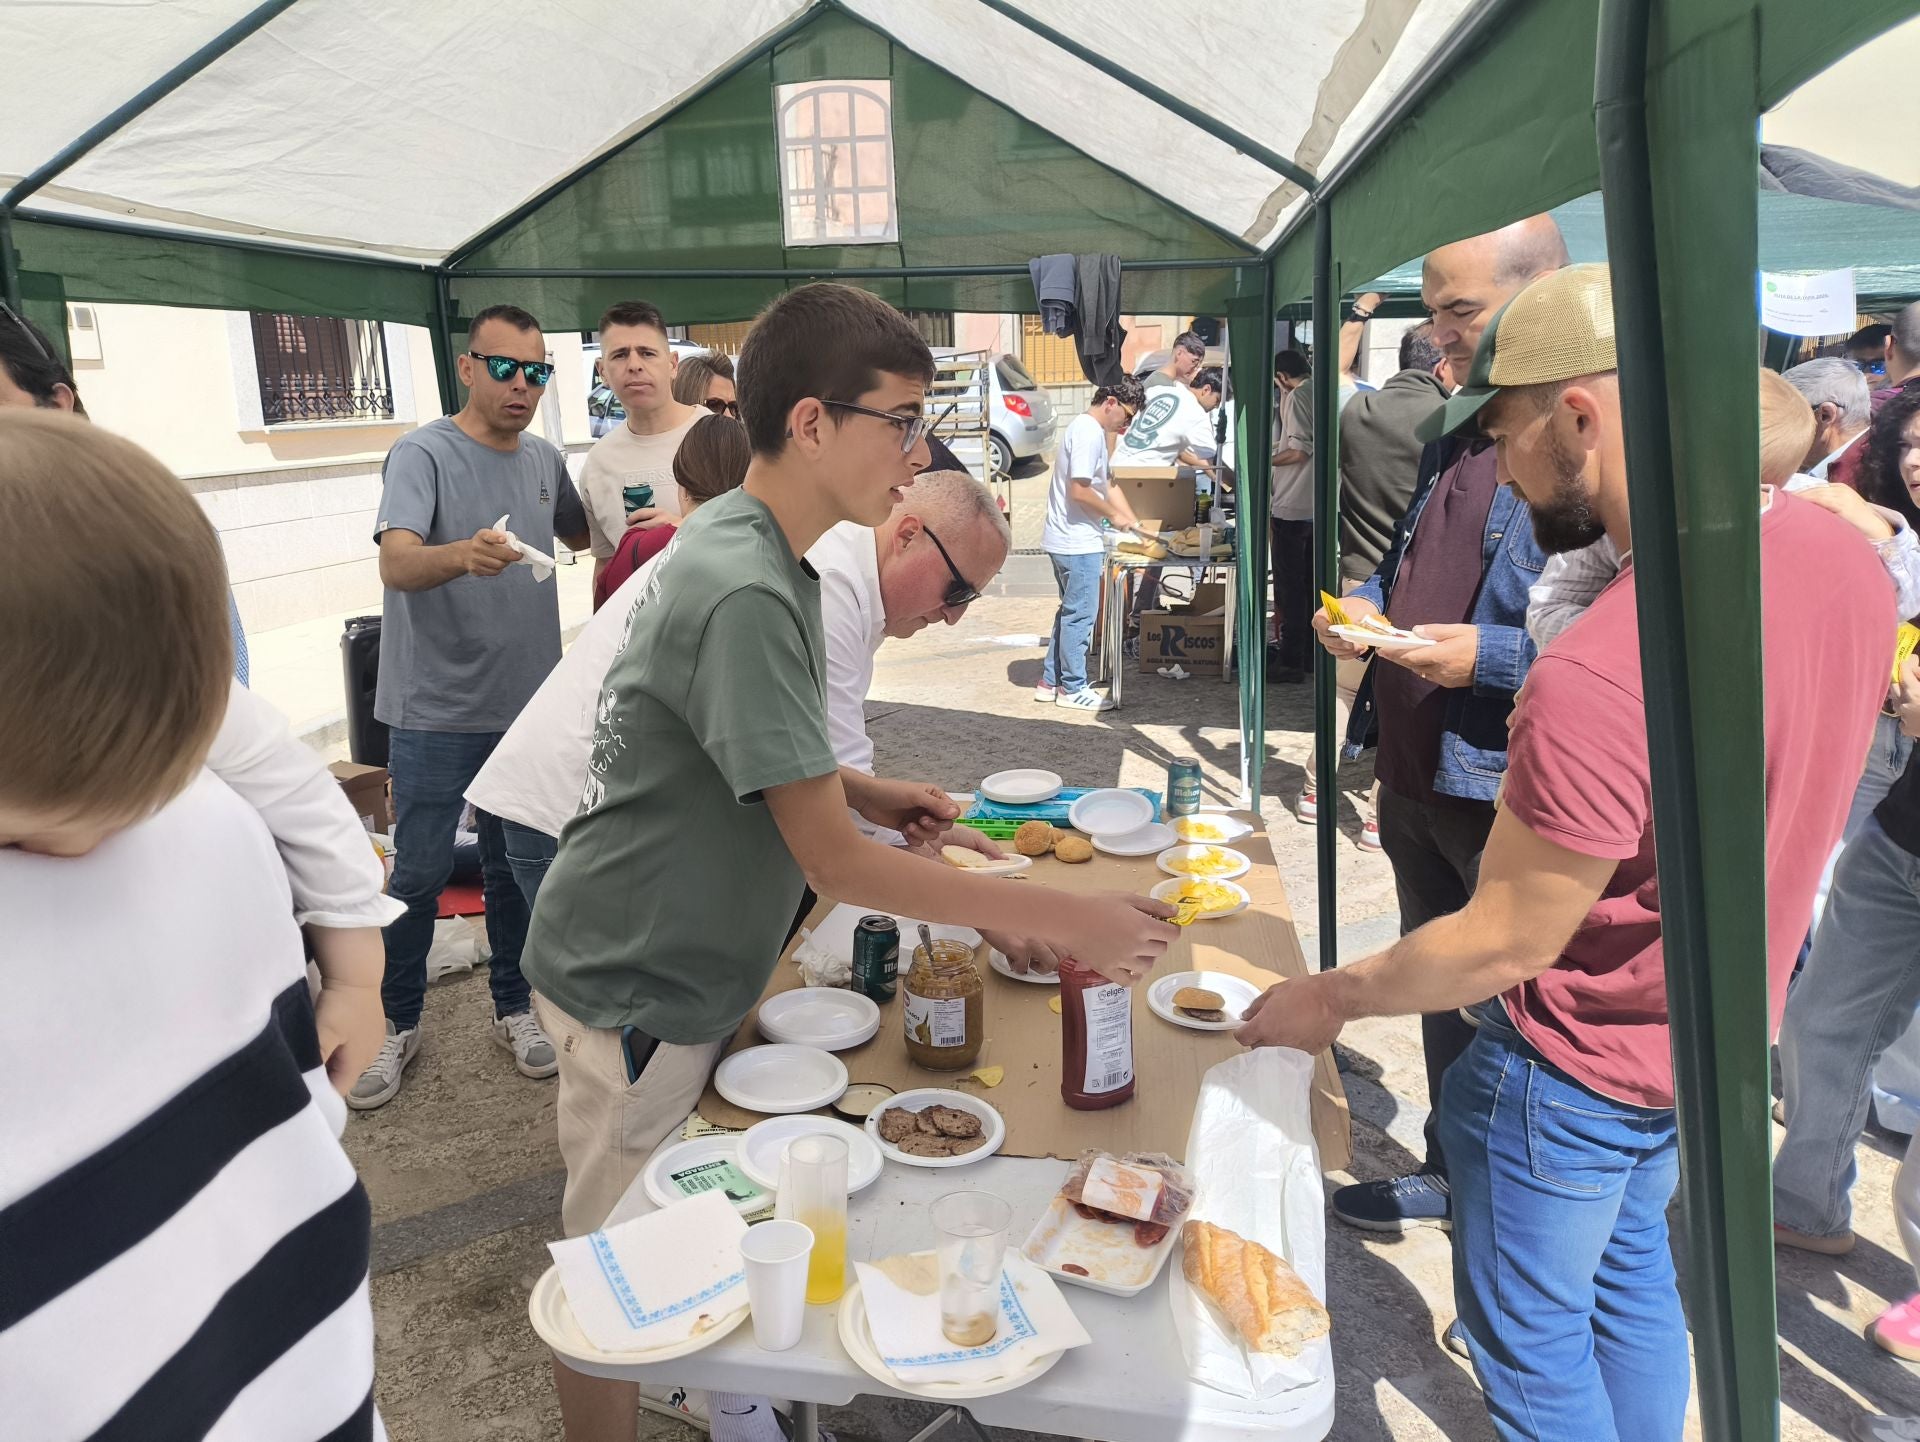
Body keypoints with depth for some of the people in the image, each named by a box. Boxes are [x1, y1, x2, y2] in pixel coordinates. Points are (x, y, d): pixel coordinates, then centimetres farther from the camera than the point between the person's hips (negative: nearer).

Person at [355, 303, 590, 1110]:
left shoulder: (545, 461, 7)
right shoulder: (424, 454, -11)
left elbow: (581, 535, 26)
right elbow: (396, 564, -26)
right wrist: (465, 554, -47)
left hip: (527, 705, 5)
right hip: (438, 710, -5)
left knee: (515, 867, 15)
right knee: (419, 874, 3)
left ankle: (513, 1008, 29)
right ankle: (398, 1025, 21)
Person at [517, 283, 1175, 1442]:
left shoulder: (743, 541, 1)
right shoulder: (749, 594, -29)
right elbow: (835, 862, -27)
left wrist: (868, 789, 1)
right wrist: (1063, 918, -24)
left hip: (673, 963, 9)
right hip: (636, 986, -9)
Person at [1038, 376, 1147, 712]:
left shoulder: (1094, 431, 16)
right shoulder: (1088, 433, -17)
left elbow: (1107, 485, 19)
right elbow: (1079, 491, -24)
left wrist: (1135, 525, 14)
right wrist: (1114, 517, -11)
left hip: (1069, 540, 10)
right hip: (1077, 542, -10)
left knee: (1071, 611, 17)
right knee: (1080, 614, -1)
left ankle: (1050, 681, 23)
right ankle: (1072, 688, 8)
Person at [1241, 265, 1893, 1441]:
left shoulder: (1597, 678, -37)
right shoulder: (1843, 555, -10)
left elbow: (1504, 946, -25)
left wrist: (1331, 999, -10)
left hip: (1581, 1065, -8)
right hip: (1717, 1037, 8)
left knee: (1533, 1335, 16)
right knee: (1630, 1274, 29)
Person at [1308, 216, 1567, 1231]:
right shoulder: (1454, 436, 11)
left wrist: (1493, 657, -26)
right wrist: (1369, 606, 3)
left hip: (1505, 791, -8)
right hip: (1415, 769, 8)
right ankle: (1451, 1174, 42)